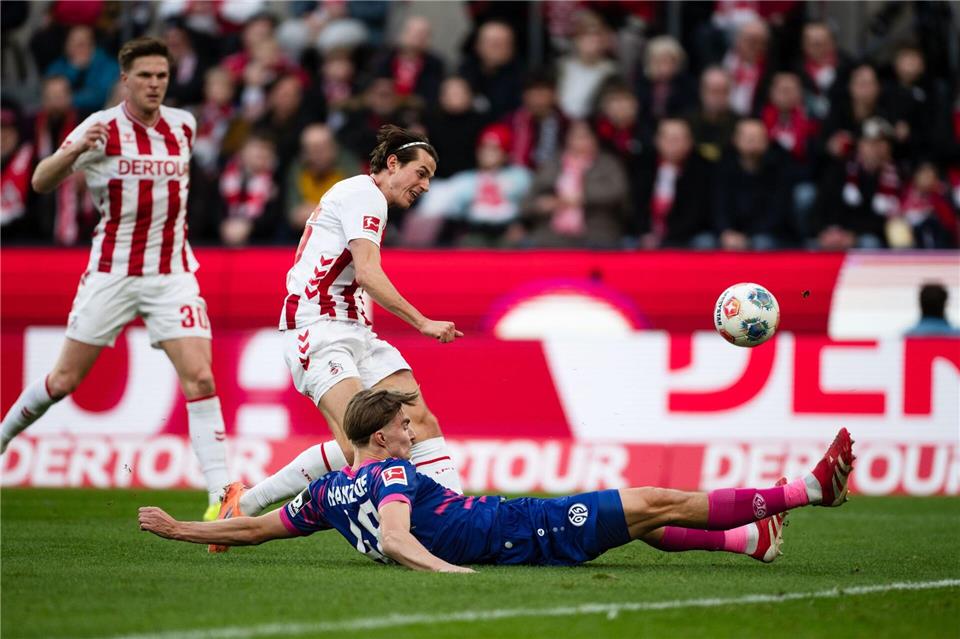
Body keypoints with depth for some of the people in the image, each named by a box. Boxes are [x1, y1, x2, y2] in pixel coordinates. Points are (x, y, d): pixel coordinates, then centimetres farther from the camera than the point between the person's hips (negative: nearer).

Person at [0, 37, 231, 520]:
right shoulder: (102, 128, -8)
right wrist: (73, 152, -33)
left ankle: (221, 497, -16)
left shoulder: (183, 126, 5)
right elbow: (41, 182, -15)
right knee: (65, 379, 6)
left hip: (172, 273, 2)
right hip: (112, 274, -2)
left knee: (199, 377, -14)